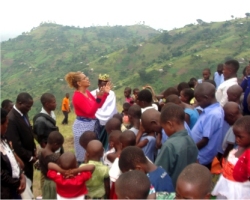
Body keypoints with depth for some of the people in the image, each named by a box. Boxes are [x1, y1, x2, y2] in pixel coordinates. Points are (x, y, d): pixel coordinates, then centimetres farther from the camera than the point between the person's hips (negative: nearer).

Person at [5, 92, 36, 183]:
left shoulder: (24, 114, 2)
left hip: (28, 157, 8)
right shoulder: (11, 119, -26)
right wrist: (30, 157, -14)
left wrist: (34, 149, 5)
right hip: (22, 160, -8)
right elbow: (15, 145, -24)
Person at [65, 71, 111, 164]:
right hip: (83, 126, -9)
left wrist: (105, 93, 4)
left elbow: (99, 105, 12)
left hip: (92, 123, 9)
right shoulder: (77, 96, -19)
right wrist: (98, 98, -35)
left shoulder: (87, 92, 6)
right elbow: (90, 112, -27)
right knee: (84, 155, 3)